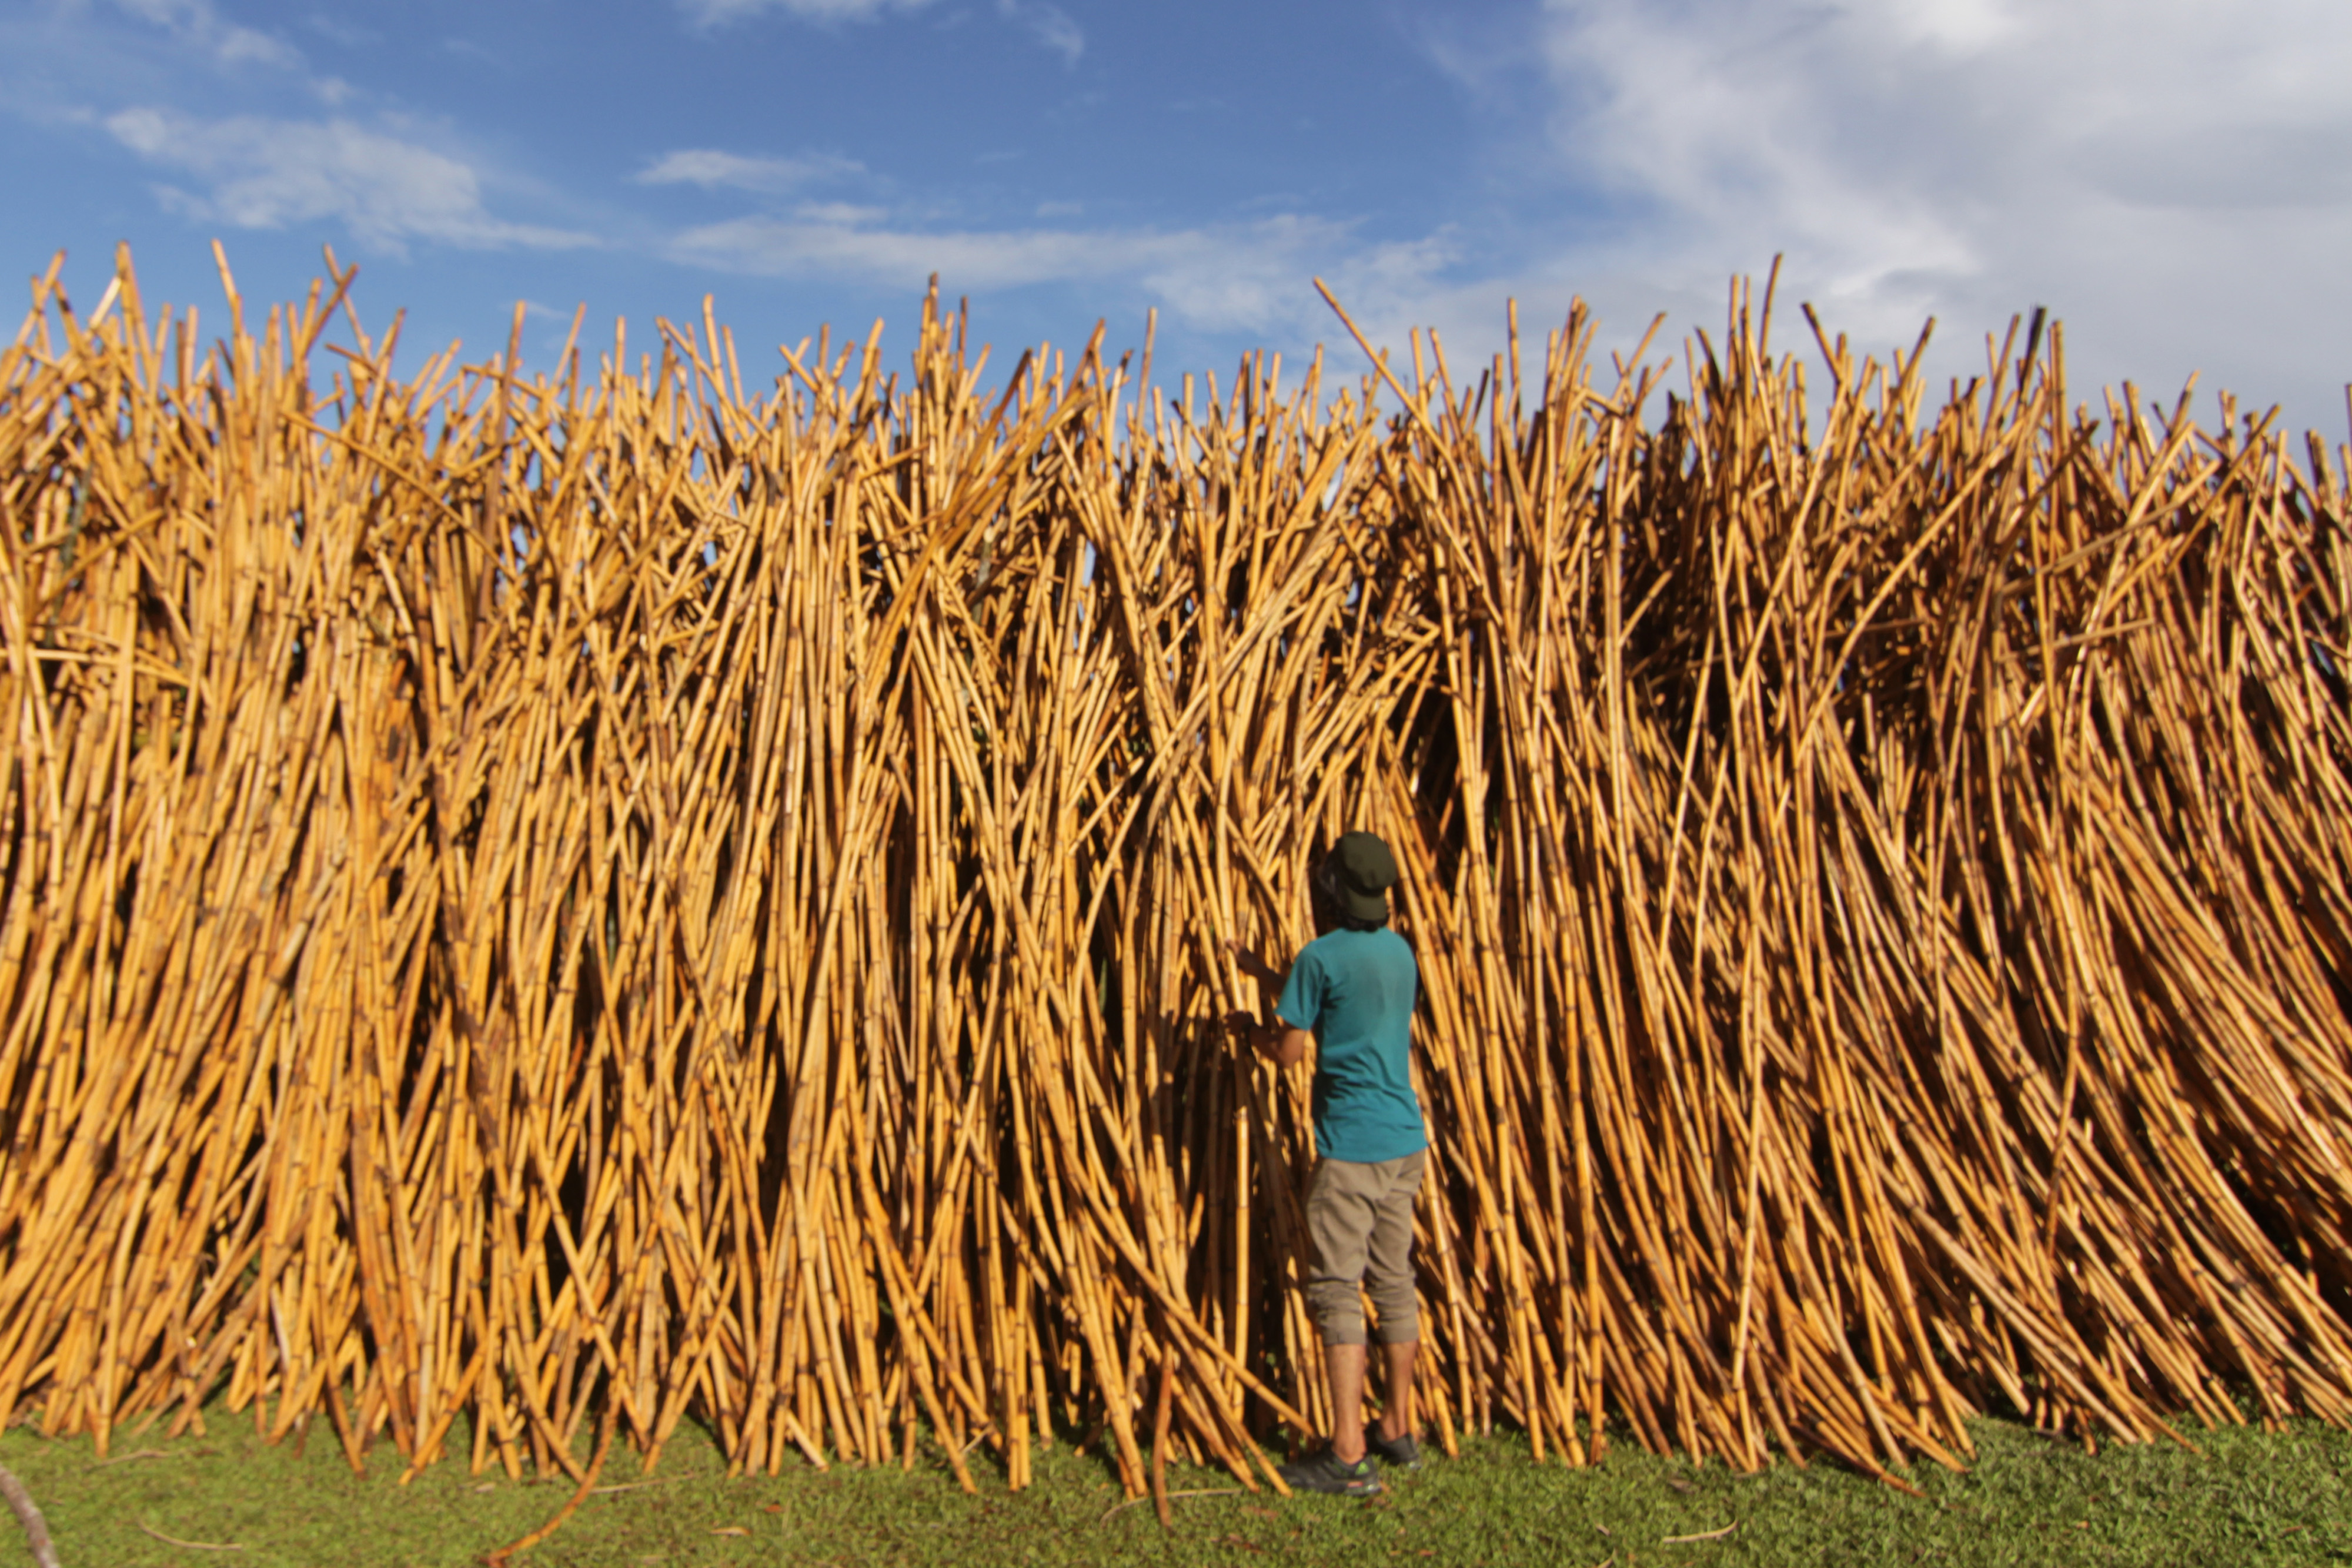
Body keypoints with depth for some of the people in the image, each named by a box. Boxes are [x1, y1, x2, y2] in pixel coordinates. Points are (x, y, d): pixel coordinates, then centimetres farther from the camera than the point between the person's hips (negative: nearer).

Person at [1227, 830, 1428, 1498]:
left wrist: (1246, 1025, 9)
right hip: (1406, 1140, 8)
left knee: (1337, 1291, -2)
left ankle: (1349, 1456, 0)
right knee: (1393, 1281, 16)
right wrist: (1265, 973, 30)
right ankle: (1398, 1427, 27)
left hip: (1351, 1145, -8)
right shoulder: (1399, 950, 10)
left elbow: (1289, 1049, -10)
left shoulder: (1322, 955, -13)